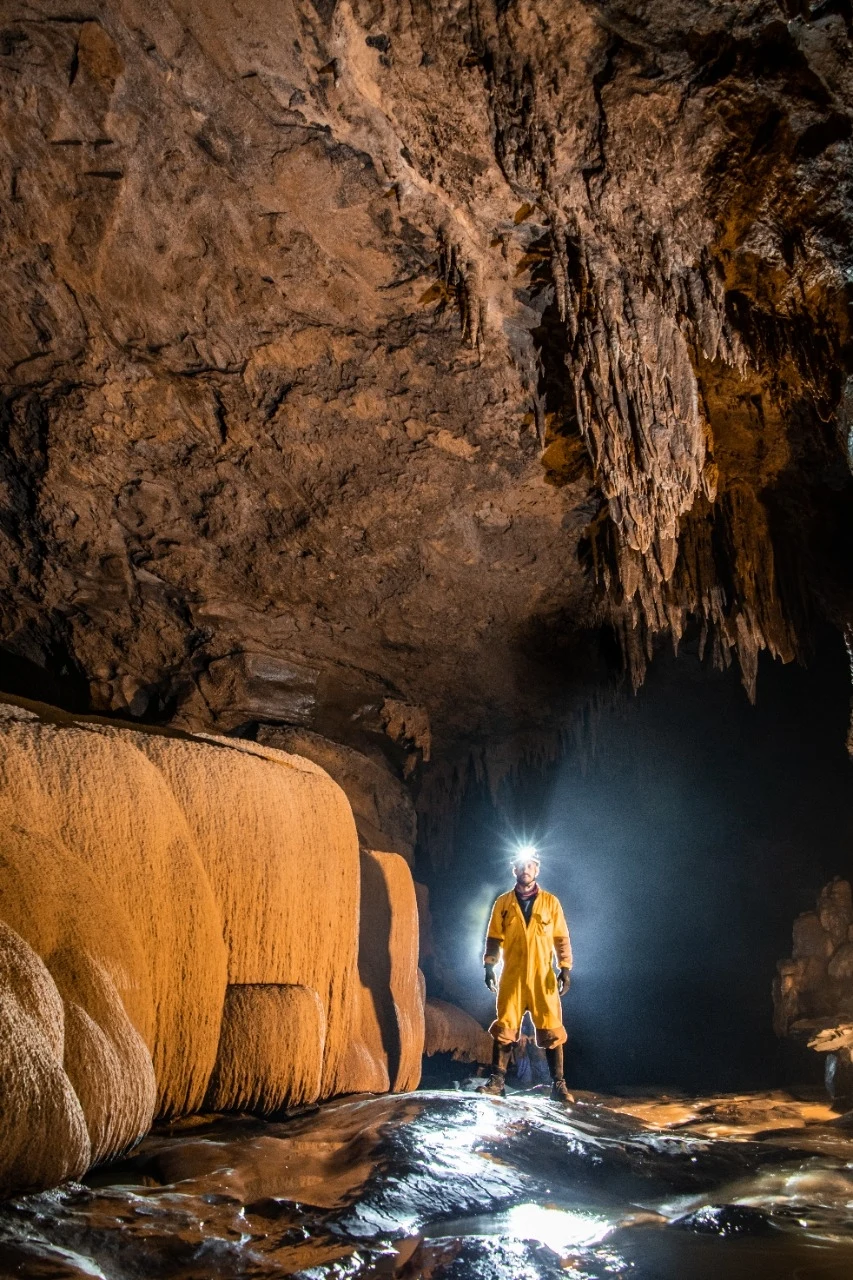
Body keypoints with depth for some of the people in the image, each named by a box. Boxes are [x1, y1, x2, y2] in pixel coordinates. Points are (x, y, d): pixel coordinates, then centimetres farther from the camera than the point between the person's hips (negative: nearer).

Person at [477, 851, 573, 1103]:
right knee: (504, 1029, -2)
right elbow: (494, 938, 8)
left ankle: (558, 1085, 4)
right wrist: (489, 967, -1)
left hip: (543, 977, -1)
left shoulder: (550, 902, 7)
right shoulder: (503, 903, 9)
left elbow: (562, 939, 5)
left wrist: (565, 969, -3)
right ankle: (497, 1081, 5)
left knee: (552, 1032, -2)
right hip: (512, 976, 1)